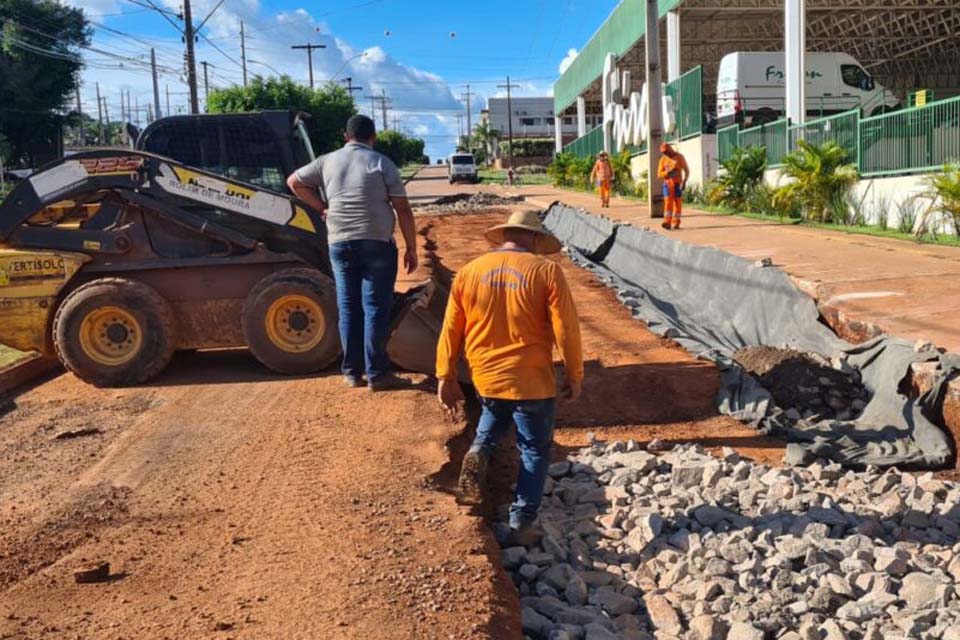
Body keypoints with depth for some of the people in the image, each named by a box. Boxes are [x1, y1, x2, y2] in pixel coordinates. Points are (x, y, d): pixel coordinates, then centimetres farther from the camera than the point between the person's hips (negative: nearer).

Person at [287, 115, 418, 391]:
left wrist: (321, 207, 17)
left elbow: (294, 182, 19)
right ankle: (377, 373, 1)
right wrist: (411, 248, 2)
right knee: (375, 307, 0)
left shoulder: (328, 161, 10)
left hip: (340, 244, 3)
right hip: (377, 243, -3)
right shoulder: (381, 163, 0)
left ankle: (352, 372, 14)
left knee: (348, 308, 10)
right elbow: (403, 210, -3)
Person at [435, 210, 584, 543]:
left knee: (495, 413, 35)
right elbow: (566, 329, -10)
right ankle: (522, 521, 17)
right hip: (532, 381, -3)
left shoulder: (469, 272, 0)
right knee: (534, 450, 15)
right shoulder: (546, 271, -10)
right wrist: (574, 375, 2)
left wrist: (446, 376, 12)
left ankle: (479, 450, 8)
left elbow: (451, 330, 3)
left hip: (486, 378, 4)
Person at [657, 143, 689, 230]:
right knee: (668, 202, -11)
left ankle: (676, 223, 4)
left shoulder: (680, 157, -1)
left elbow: (686, 170, 1)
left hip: (678, 183, -1)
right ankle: (667, 222, -21)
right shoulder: (663, 159, 5)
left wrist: (684, 182, -11)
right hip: (667, 183, 1)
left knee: (678, 202, -2)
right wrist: (668, 172, -17)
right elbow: (659, 174, 3)